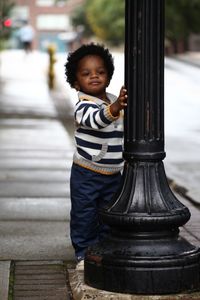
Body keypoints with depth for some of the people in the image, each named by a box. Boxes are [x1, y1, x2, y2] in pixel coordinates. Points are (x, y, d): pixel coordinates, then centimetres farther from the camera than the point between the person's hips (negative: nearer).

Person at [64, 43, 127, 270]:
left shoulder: (114, 102, 6)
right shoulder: (83, 106, -18)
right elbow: (96, 120, -42)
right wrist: (114, 108, -58)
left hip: (114, 173, 6)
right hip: (86, 174, -6)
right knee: (84, 216, 2)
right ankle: (84, 253, 15)